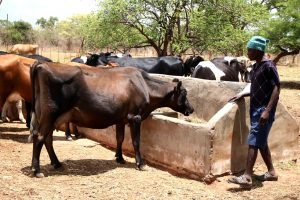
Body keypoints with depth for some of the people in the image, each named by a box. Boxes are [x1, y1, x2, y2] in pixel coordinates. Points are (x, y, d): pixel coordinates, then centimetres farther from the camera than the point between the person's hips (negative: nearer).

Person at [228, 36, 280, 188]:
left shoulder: (268, 66, -13)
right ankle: (271, 172, 25)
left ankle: (247, 177, -12)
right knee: (261, 142, 14)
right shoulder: (255, 66, 13)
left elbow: (276, 88, -18)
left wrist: (267, 111, -24)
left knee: (253, 142, -12)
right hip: (255, 109, 9)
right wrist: (242, 94, 11)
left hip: (263, 110, -9)